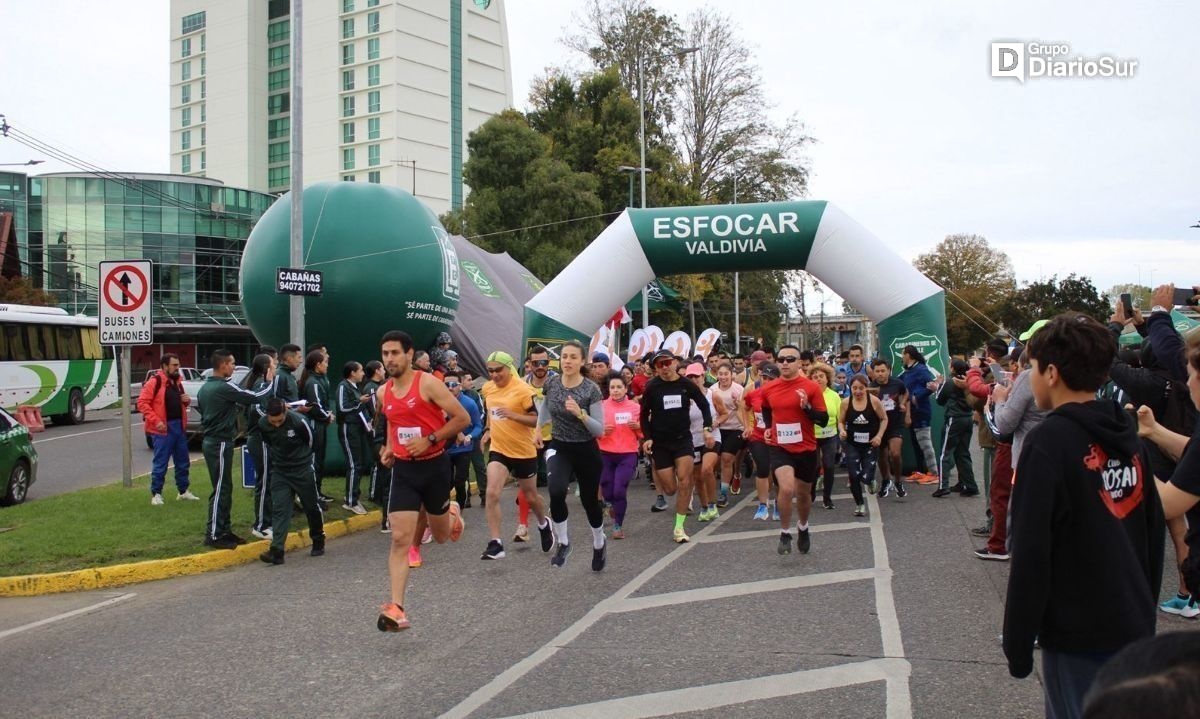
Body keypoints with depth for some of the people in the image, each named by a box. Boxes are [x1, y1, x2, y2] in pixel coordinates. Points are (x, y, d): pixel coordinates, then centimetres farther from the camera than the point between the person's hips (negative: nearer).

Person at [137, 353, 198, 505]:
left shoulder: (177, 381, 13)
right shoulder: (155, 381, -11)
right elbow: (142, 402, -15)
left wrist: (187, 400, 3)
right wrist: (155, 420, -20)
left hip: (179, 426, 7)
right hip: (163, 428, -7)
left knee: (183, 461, 13)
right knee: (160, 462, -2)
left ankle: (184, 491, 23)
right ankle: (156, 494, 8)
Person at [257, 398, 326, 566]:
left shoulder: (298, 422, -23)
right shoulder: (262, 424, -12)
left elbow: (310, 442, -3)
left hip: (303, 470, -2)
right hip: (279, 472, 2)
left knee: (311, 507, 9)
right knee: (279, 509, -6)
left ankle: (318, 543, 28)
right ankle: (277, 550, -11)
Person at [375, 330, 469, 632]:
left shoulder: (428, 383, -14)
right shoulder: (383, 393, 4)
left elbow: (462, 418, -13)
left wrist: (430, 440, -20)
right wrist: (389, 448, 5)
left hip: (435, 466, -3)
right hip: (404, 469, 3)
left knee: (441, 536, 14)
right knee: (400, 538, -10)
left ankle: (451, 512, 51)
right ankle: (396, 609, -10)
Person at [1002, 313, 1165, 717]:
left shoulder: (1049, 443, -17)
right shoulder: (1128, 437, 6)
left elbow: (1031, 553, -18)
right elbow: (1154, 533, 13)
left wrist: (1017, 645, -10)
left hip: (1078, 638, -7)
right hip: (1136, 631, 7)